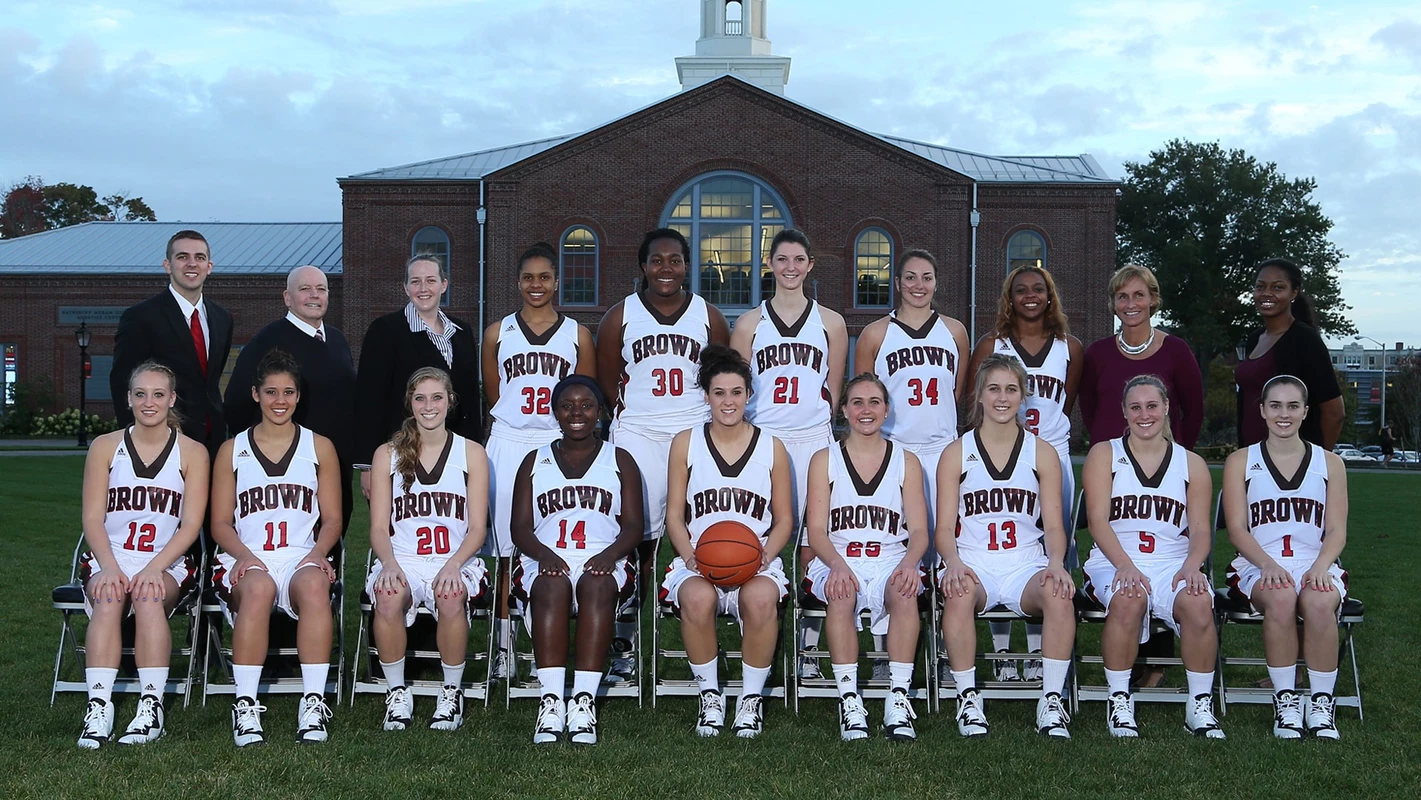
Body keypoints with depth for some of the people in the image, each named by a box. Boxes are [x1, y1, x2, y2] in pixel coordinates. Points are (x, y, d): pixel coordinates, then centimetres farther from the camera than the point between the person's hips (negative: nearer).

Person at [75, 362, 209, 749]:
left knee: (149, 597, -33)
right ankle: (98, 708, -37)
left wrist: (154, 569, -17)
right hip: (109, 559, 1)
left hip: (167, 563, -1)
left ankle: (152, 707, -33)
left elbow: (191, 525, -1)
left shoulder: (192, 452, 7)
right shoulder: (105, 447, 10)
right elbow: (92, 518, 3)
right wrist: (110, 568, -15)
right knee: (109, 598, -32)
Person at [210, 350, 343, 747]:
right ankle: (245, 705, -33)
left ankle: (313, 703, -36)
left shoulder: (319, 447, 16)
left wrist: (318, 552, -9)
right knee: (258, 587, -37)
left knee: (314, 585, -36)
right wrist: (245, 555, -11)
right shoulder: (232, 450, 16)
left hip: (302, 556, 0)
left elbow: (332, 519, 12)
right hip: (247, 558, 0)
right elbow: (220, 523, 10)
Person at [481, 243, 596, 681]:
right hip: (508, 446, 1)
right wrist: (517, 424, 8)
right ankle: (504, 644, 6)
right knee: (506, 549, -1)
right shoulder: (498, 333, 10)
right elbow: (492, 398, 14)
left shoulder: (577, 335, 8)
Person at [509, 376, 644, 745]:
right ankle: (551, 699, -41)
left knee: (596, 586, -37)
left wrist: (610, 554, -14)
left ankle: (585, 700, -42)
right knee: (551, 587, -36)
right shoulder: (535, 462, 23)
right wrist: (544, 553, -12)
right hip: (546, 561, 1)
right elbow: (520, 528, 11)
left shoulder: (620, 460, 20)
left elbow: (634, 526, 9)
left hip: (603, 561, 0)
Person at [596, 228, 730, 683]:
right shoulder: (620, 317, 7)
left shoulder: (708, 317, 10)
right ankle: (624, 643, 0)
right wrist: (635, 415, 4)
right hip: (637, 436, -1)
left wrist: (710, 418, 4)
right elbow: (606, 380, 11)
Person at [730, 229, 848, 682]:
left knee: (811, 542, -3)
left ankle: (808, 647, 3)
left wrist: (812, 422, 7)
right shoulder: (750, 323, 10)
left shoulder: (830, 323, 11)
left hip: (813, 439, 0)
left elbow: (832, 392, 13)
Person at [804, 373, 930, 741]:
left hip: (892, 560, 1)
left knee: (905, 593, -34)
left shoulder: (906, 461, 13)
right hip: (837, 560, 0)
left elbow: (919, 531, 5)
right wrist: (838, 565, -20)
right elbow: (817, 530, 2)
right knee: (841, 596, -35)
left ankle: (898, 697, -28)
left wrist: (909, 563, -18)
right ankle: (849, 700, -28)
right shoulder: (824, 460, 11)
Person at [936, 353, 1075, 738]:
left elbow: (1054, 526, 7)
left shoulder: (1042, 453, 11)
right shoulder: (956, 454, 8)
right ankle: (968, 698, -23)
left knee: (1059, 593, -34)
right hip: (973, 565, -1)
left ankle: (1052, 700, -23)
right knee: (959, 593, -37)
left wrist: (1056, 563, -15)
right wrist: (953, 562, -19)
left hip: (1026, 565, 1)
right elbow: (945, 528, 3)